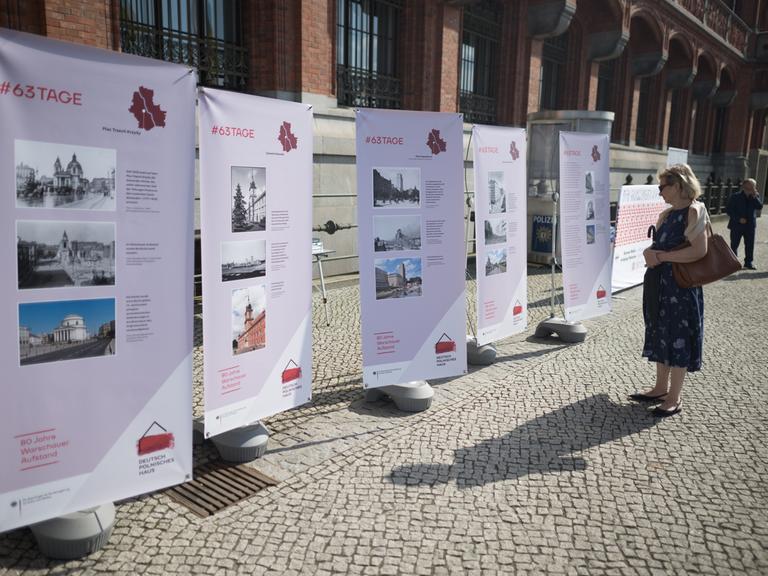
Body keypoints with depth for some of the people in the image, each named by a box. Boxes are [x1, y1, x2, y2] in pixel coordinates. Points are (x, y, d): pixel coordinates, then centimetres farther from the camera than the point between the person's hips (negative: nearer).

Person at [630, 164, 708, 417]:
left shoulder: (694, 212, -13)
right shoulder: (666, 214, 12)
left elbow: (699, 250, -23)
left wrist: (661, 256, -17)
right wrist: (650, 253, -9)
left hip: (682, 286, -8)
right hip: (661, 284, 8)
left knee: (678, 339, 0)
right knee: (661, 336, 15)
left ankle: (675, 398, 10)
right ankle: (662, 388, 28)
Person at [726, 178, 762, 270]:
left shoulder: (754, 197, 6)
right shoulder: (735, 196, -6)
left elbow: (759, 207, -8)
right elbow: (728, 209, -9)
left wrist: (754, 196, -16)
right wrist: (738, 218, -16)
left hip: (750, 225, 4)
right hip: (737, 225, -3)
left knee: (750, 244, 7)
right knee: (734, 244, 3)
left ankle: (748, 262, 17)